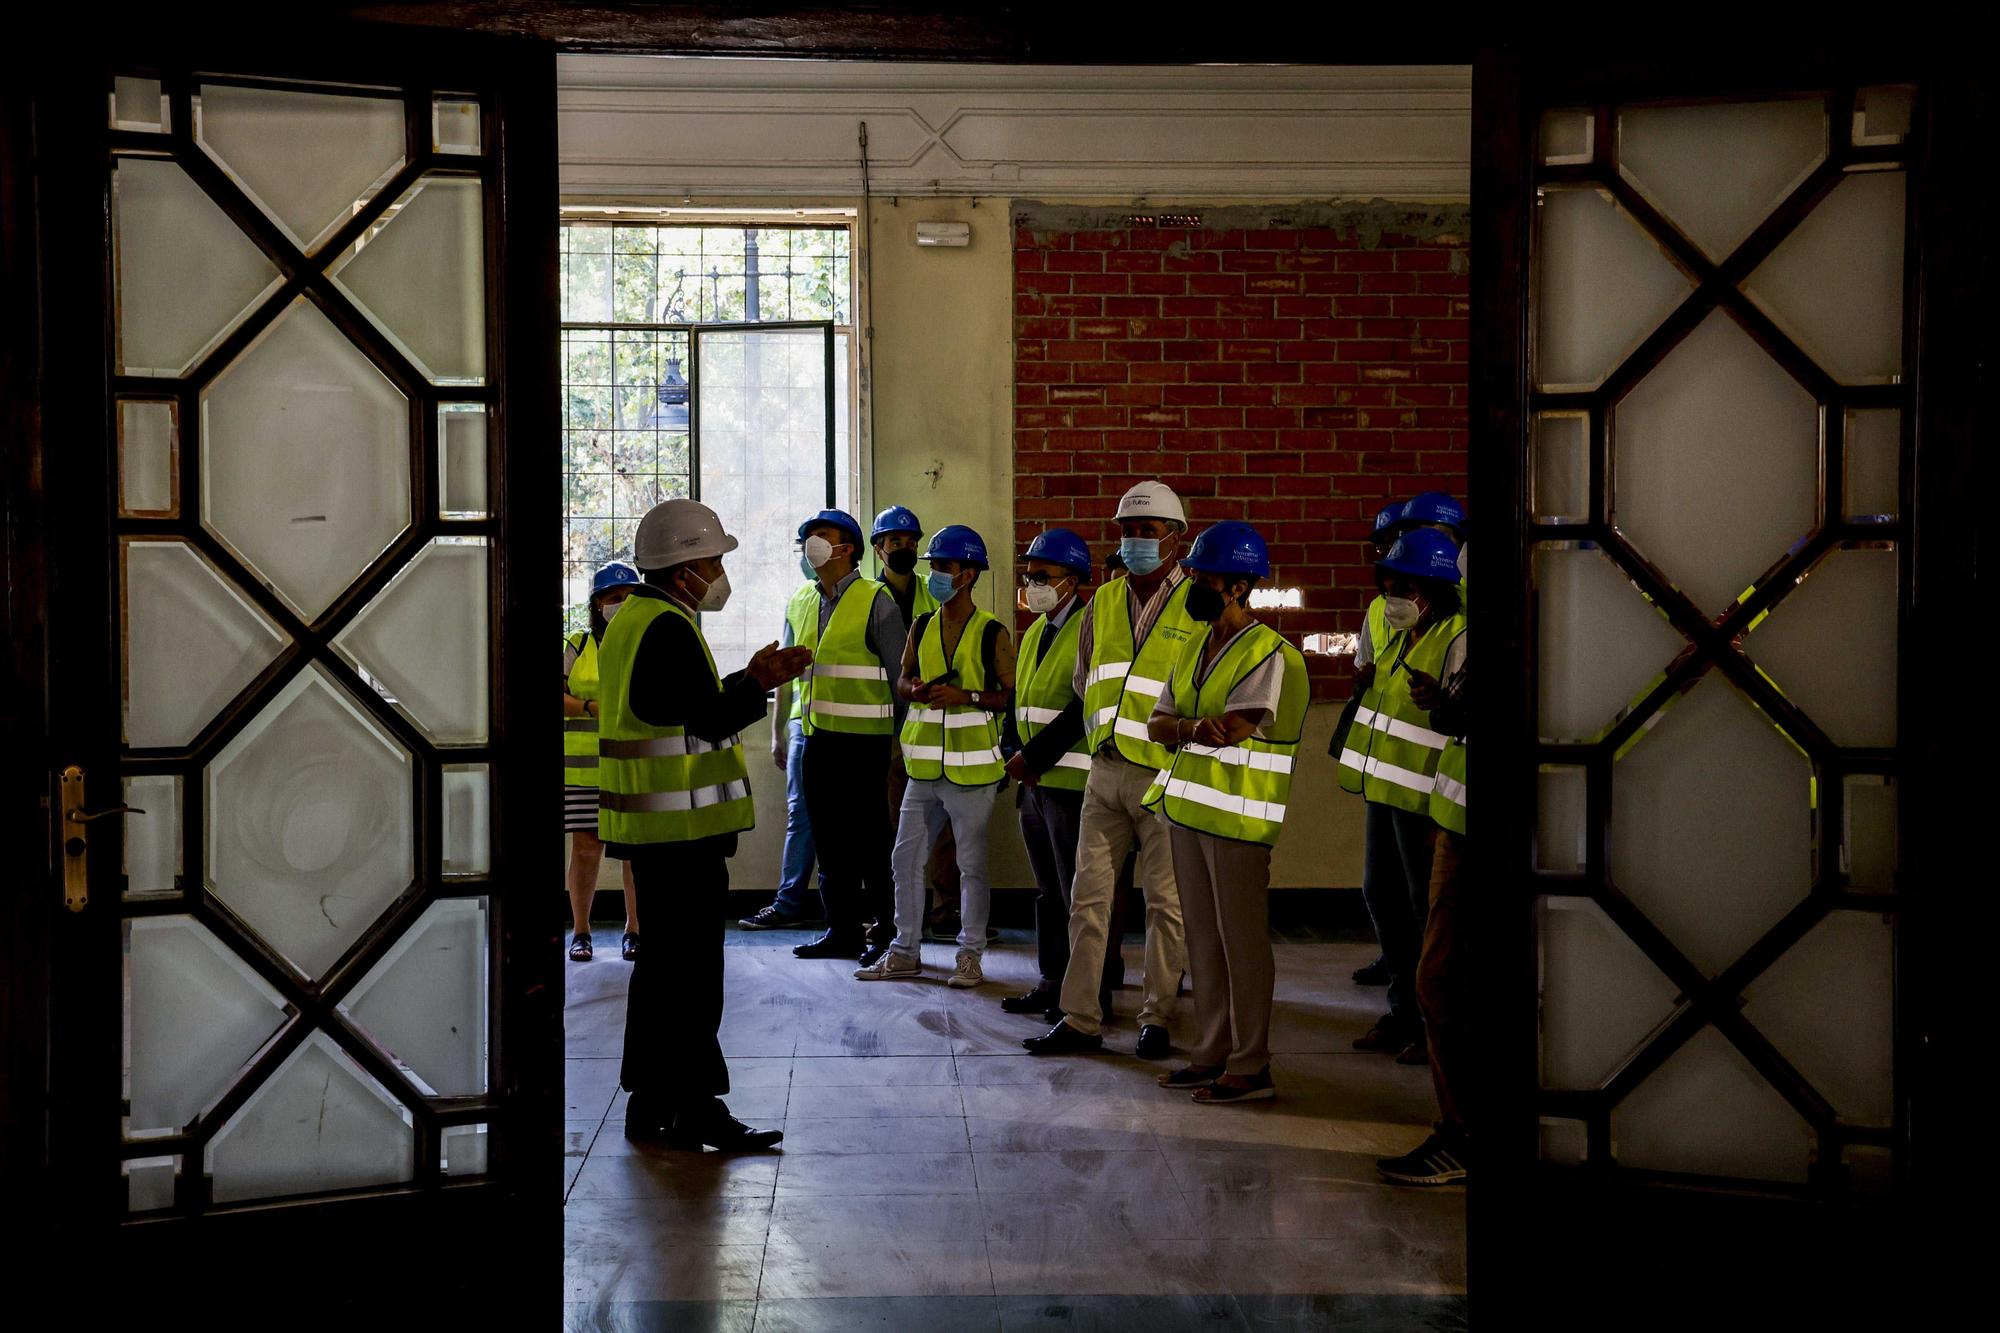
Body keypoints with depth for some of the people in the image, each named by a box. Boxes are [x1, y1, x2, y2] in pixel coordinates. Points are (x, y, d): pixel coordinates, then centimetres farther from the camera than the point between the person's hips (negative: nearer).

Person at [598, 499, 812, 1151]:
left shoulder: (634, 620, 16)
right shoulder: (669, 628, -16)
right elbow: (712, 721, -21)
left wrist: (749, 679, 14)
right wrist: (760, 683, -7)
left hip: (649, 823, 10)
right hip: (682, 828, -10)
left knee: (663, 963, 16)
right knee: (691, 968, -5)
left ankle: (651, 1104, 23)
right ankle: (694, 1109, 0)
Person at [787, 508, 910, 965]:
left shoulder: (874, 601, -7)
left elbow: (901, 673, -7)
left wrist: (903, 737, -8)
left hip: (862, 739, -7)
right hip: (820, 737, 7)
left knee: (869, 839, -3)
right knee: (829, 839, 10)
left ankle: (884, 932, 5)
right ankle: (842, 930, 18)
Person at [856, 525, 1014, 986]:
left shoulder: (991, 633, -7)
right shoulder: (921, 627, 8)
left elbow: (1012, 695, -7)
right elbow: (903, 677, 18)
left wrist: (966, 696, -20)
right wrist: (915, 689, -5)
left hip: (971, 766, -5)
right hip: (925, 765, 5)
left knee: (972, 865, 4)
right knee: (907, 858, 9)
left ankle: (971, 955, 14)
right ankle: (906, 952, 20)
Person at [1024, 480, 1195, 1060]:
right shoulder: (1104, 601, 12)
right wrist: (1102, 731, 14)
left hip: (1166, 773, -5)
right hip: (1106, 771, 5)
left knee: (1166, 900, 2)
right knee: (1089, 895, 5)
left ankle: (1156, 1019, 12)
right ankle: (1080, 1019, 11)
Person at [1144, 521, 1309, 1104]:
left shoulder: (1271, 655, -12)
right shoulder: (1196, 647, 14)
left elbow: (1232, 730, -23)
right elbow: (1157, 725, 10)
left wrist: (1181, 726, -6)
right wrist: (1197, 727, -11)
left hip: (1237, 815, -8)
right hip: (1188, 807, 8)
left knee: (1242, 941, -3)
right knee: (1203, 939, 13)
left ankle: (1251, 1068, 4)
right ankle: (1211, 1053, 22)